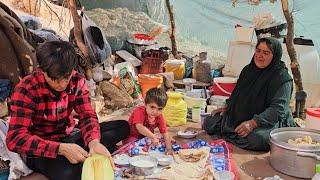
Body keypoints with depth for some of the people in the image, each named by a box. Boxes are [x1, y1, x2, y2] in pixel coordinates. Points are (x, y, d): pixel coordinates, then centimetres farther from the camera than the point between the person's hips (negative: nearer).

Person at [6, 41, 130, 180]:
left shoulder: (77, 81, -9)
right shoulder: (26, 90, -23)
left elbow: (87, 116, -12)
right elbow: (15, 138, -29)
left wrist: (94, 142, -36)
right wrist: (62, 149, -40)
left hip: (68, 137, 6)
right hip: (40, 149, -6)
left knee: (122, 126, -7)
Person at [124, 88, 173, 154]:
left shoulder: (159, 117, -13)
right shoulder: (139, 111, -29)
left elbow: (165, 133, -16)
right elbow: (140, 127, -44)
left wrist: (169, 148, -28)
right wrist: (153, 137, -54)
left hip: (147, 137, 5)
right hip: (132, 137, -5)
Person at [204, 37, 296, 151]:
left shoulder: (282, 78, -15)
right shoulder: (248, 70, 8)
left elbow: (278, 109, -23)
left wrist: (253, 123, -31)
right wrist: (227, 107, 8)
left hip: (270, 122, -7)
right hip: (240, 117, 7)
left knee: (257, 138, -40)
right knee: (209, 123, -3)